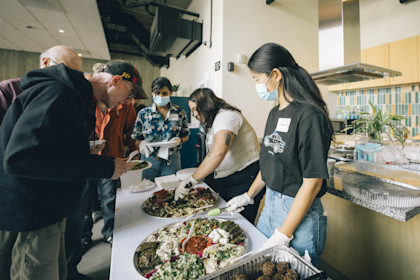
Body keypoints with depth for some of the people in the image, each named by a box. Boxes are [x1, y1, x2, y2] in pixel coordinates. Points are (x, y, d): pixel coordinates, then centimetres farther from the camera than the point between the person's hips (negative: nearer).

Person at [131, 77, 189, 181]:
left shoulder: (180, 113, 1)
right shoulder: (143, 113, 1)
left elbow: (186, 136, 8)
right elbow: (135, 139, 4)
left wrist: (179, 140, -12)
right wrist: (141, 143, -17)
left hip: (172, 160, 0)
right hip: (149, 159, 0)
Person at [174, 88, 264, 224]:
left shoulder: (226, 116, -16)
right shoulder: (214, 122, 17)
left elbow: (219, 152, -32)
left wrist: (192, 180, -30)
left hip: (246, 179, -9)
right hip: (227, 180, 9)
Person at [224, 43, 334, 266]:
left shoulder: (309, 115, -20)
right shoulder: (275, 113, 5)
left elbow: (313, 182, -20)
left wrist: (283, 234, -17)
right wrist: (248, 195, 17)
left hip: (299, 212, -7)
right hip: (270, 205, 8)